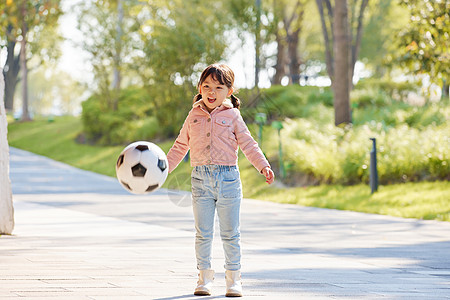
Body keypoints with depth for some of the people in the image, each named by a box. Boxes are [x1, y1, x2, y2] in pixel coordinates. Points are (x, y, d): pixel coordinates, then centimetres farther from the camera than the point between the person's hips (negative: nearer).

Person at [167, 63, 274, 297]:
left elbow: (248, 144, 2)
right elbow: (180, 147, 16)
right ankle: (204, 277, 15)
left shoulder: (232, 116, 2)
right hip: (201, 179, 2)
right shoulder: (193, 117, 9)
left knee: (230, 233, 4)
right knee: (203, 233, 5)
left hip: (228, 177, -2)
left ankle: (233, 278, 12)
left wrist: (263, 166, -11)